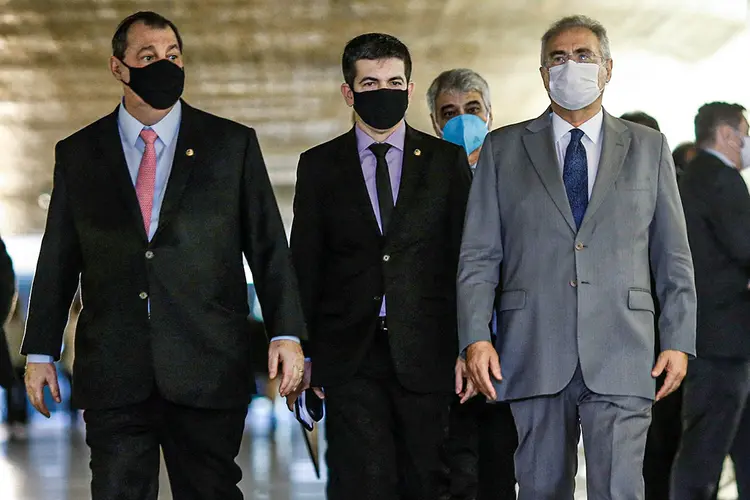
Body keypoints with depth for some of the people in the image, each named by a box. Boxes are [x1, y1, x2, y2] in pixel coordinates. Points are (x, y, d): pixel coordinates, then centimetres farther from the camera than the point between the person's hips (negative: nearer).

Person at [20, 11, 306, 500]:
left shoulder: (232, 144, 7)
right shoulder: (77, 154, 10)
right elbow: (58, 258, 12)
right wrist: (41, 352, 9)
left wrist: (286, 332, -5)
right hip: (112, 373, 1)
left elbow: (269, 245, 5)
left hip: (208, 368, -1)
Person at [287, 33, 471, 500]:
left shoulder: (447, 160, 7)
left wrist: (468, 349, -1)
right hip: (349, 356, 0)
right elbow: (305, 266, 8)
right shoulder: (319, 165, 9)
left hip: (425, 355, 0)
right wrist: (302, 355, 3)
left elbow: (465, 256, 5)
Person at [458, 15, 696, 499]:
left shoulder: (648, 147, 13)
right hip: (533, 356, 1)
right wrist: (476, 338, -5)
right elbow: (479, 255, 6)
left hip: (620, 356, 0)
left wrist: (679, 341, 3)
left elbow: (673, 256, 11)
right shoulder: (503, 149, 11)